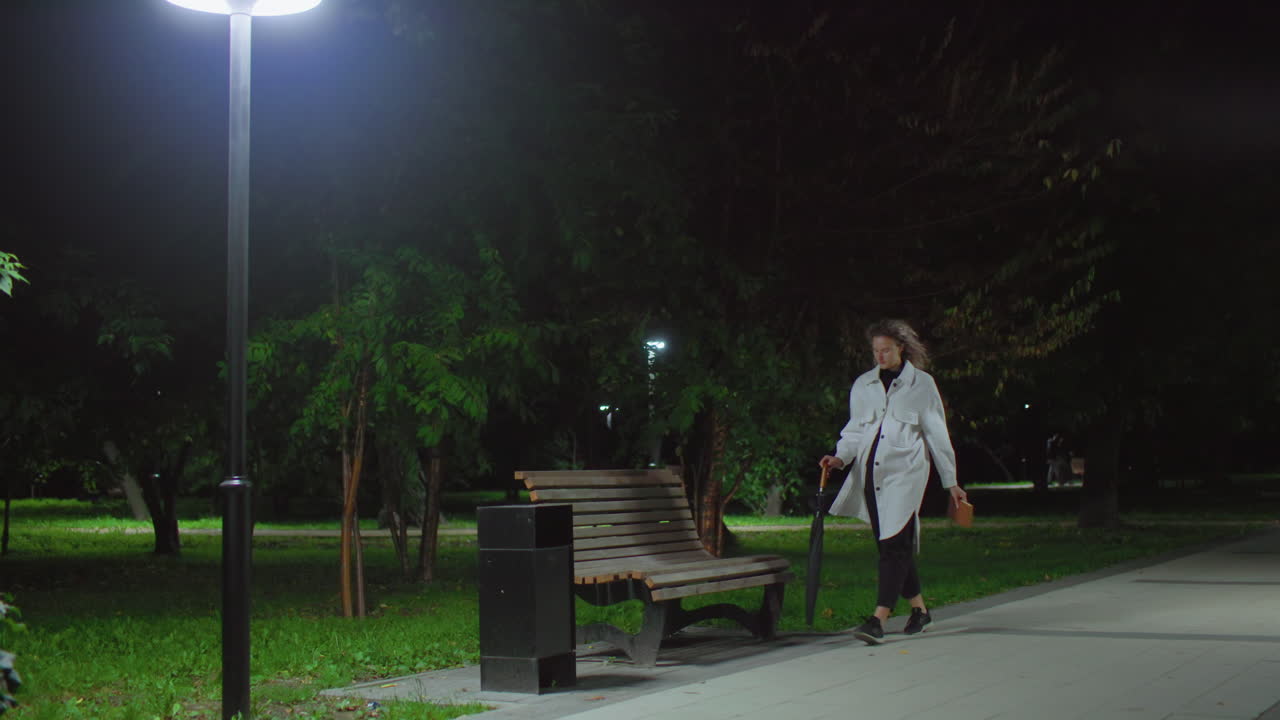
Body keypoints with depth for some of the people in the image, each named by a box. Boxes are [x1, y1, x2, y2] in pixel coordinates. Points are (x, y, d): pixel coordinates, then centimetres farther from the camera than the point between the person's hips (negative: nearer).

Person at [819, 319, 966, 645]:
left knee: (894, 544, -14)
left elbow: (937, 434, 7)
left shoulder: (921, 384, 3)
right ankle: (919, 608, 25)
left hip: (904, 473, -5)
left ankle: (879, 620, -20)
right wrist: (841, 457, -2)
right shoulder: (863, 385, 13)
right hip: (871, 474, 5)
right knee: (889, 545, 9)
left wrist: (951, 482, 9)